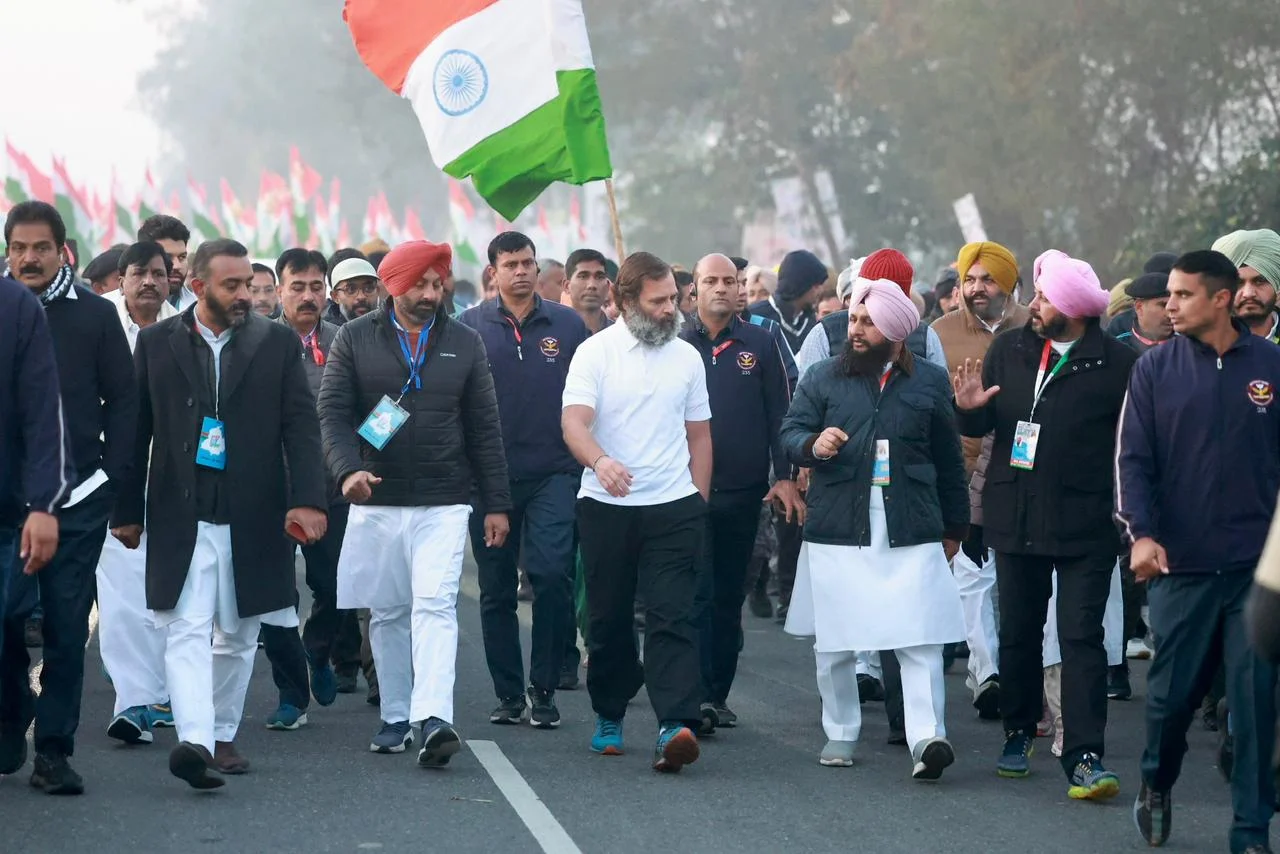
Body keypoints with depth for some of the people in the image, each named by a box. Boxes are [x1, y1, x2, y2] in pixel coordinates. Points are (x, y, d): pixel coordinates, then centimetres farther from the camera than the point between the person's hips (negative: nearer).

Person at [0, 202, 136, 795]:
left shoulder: (94, 315, 4)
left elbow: (123, 400, 7)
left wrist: (109, 474, -2)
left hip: (78, 499, 0)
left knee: (67, 627, 0)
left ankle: (54, 751, 5)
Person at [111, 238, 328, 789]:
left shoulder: (278, 344, 5)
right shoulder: (156, 343, 5)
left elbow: (301, 426, 1)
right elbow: (137, 431, 8)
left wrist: (307, 499, -12)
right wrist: (127, 511, 7)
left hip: (252, 518, 2)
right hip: (180, 517, -1)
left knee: (236, 636, 10)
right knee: (187, 631, -13)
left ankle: (222, 735, 23)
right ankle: (195, 740, -24)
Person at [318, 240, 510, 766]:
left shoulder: (464, 343, 8)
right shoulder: (356, 339, 4)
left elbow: (484, 428, 9)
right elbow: (333, 412, -2)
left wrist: (496, 503, 5)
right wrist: (348, 468, -20)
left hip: (443, 505, -1)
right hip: (375, 502, 1)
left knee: (435, 605, -15)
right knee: (387, 614, 9)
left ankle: (434, 719, -25)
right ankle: (395, 718, 20)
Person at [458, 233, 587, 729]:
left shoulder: (567, 325, 5)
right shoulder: (470, 327, 4)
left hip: (553, 474, -1)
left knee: (552, 575, -13)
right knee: (496, 590, 6)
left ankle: (544, 689, -3)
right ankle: (509, 693, 15)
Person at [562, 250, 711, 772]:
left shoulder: (686, 357, 9)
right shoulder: (595, 353, -2)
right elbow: (574, 421, -15)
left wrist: (699, 501, 10)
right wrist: (600, 460, -35)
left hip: (673, 508, 1)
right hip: (606, 507, -1)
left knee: (672, 617, -10)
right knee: (609, 619, 9)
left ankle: (675, 726, -20)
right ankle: (609, 717, 25)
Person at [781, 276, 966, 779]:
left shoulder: (929, 383, 9)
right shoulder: (824, 379, 8)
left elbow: (948, 461, 15)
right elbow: (790, 431, 5)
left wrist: (954, 526, 17)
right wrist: (813, 444, -19)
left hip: (913, 532, -1)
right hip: (837, 530, 1)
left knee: (921, 640, -11)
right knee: (833, 643, 8)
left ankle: (927, 737, -16)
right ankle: (840, 733, 22)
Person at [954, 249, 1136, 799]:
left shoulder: (1117, 364, -8)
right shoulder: (1008, 350, 7)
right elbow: (981, 426, 12)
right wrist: (970, 408, -10)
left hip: (1085, 526, -5)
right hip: (1016, 520, 5)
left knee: (1082, 637, -8)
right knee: (1018, 633, 14)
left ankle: (1084, 758, -11)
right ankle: (1018, 736, 29)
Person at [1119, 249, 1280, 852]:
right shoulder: (1155, 369, 3)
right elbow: (1133, 458, -1)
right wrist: (1141, 533, -14)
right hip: (1180, 563, 0)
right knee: (1172, 689, 5)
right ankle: (1157, 783, 34)